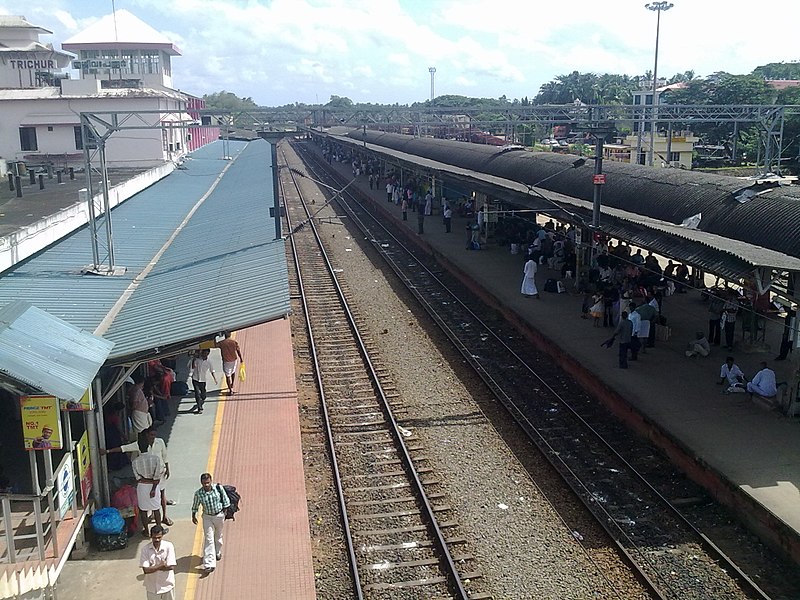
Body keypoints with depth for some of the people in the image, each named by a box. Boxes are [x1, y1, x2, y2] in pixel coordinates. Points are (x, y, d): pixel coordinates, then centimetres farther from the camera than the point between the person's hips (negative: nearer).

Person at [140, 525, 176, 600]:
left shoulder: (168, 546, -14)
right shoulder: (145, 549, -12)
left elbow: (171, 566, -20)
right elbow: (146, 570, -17)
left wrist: (154, 567, -18)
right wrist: (161, 565, -21)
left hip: (167, 585, 0)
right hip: (152, 587, 0)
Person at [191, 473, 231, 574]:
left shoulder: (219, 488, -17)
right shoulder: (198, 493, -17)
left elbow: (225, 500, -2)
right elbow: (195, 506, 1)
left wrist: (225, 512, 3)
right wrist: (193, 516, 9)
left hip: (219, 515, 1)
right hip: (207, 517, -1)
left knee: (218, 536, 22)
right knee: (209, 539, -7)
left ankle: (218, 553, 48)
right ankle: (209, 563, -8)